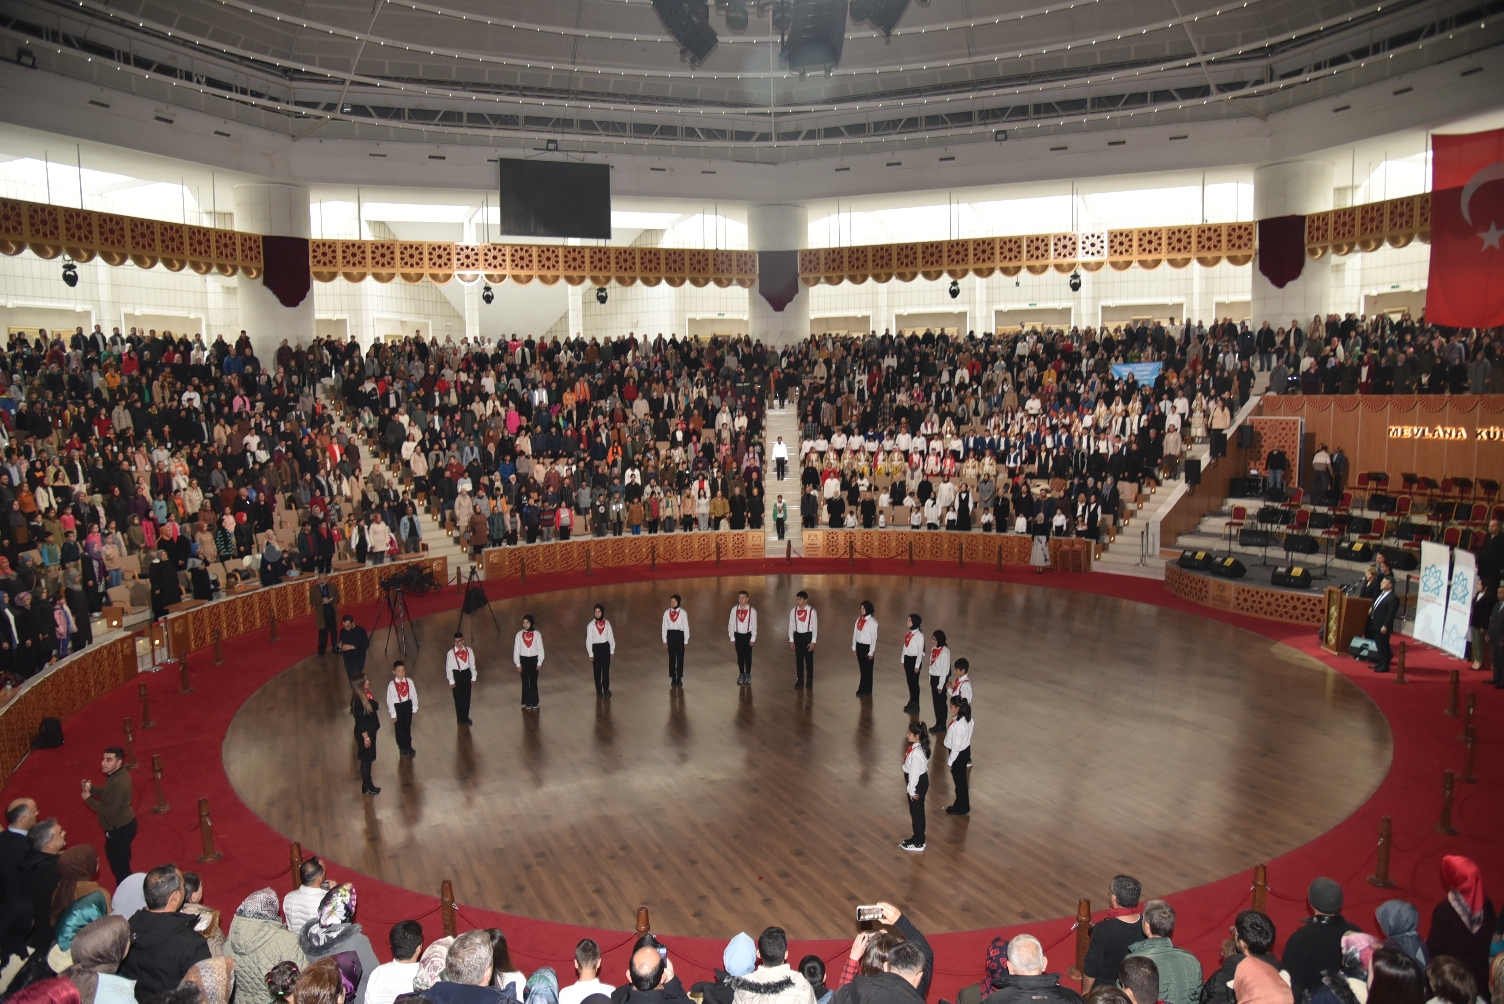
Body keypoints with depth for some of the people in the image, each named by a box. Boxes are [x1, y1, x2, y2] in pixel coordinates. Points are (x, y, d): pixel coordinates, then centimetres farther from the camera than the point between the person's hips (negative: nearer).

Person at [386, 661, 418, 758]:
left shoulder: (409, 681, -13)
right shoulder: (392, 684, -20)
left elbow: (413, 694, -3)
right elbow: (389, 700, -13)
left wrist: (414, 708, 3)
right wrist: (393, 714, -9)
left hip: (407, 705, 2)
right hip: (397, 706, -2)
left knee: (407, 726, 17)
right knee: (399, 728, 14)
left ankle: (408, 746, 35)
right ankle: (402, 747, 33)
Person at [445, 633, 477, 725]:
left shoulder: (469, 650, -8)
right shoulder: (451, 653, -15)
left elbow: (472, 664, 1)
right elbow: (448, 668, -9)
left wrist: (473, 677, 4)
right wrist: (451, 681, -7)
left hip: (466, 673, 2)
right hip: (456, 675, -2)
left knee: (467, 697, 13)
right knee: (458, 698, 10)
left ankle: (465, 717, 30)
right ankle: (460, 719, 27)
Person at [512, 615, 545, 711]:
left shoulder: (537, 634, -9)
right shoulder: (519, 634, -7)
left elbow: (540, 649, -2)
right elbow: (516, 650, -2)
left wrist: (539, 662, -2)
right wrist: (518, 664, -3)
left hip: (534, 660, 0)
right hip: (523, 660, 1)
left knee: (534, 682, 9)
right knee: (525, 683, 9)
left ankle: (534, 703, 21)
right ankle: (527, 703, 19)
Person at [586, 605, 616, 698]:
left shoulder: (607, 623, -5)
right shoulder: (591, 625, -11)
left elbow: (611, 637, 2)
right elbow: (589, 640, -7)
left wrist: (612, 650, 4)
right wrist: (590, 653, -7)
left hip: (605, 647, 1)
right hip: (596, 648, -1)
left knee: (606, 669, 9)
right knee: (597, 670, 10)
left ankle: (606, 689, 23)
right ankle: (599, 690, 23)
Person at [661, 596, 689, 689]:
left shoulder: (683, 613, -8)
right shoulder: (667, 612, -2)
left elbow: (686, 627, -3)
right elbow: (664, 626, 4)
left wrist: (686, 640, -2)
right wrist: (664, 639, 4)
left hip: (680, 635, -2)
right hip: (670, 635, 2)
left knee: (680, 657, 4)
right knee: (671, 657, 9)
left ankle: (679, 679, 14)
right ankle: (673, 678, 18)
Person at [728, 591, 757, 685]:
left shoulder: (752, 610, -12)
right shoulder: (734, 609, -8)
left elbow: (754, 625, -6)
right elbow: (731, 623, -2)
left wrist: (753, 638, -6)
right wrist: (732, 637, -1)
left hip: (747, 635, -1)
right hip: (738, 635, 1)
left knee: (748, 655, 8)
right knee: (740, 655, 11)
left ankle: (748, 674, 24)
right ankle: (741, 674, 24)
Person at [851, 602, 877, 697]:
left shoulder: (872, 622, -16)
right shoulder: (859, 619, 2)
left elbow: (874, 637, -14)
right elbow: (855, 632, 9)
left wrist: (871, 652, -13)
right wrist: (854, 646, 10)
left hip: (867, 647, -5)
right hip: (859, 646, 6)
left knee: (867, 669, 7)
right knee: (861, 668, 14)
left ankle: (866, 690, 18)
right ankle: (862, 688, 24)